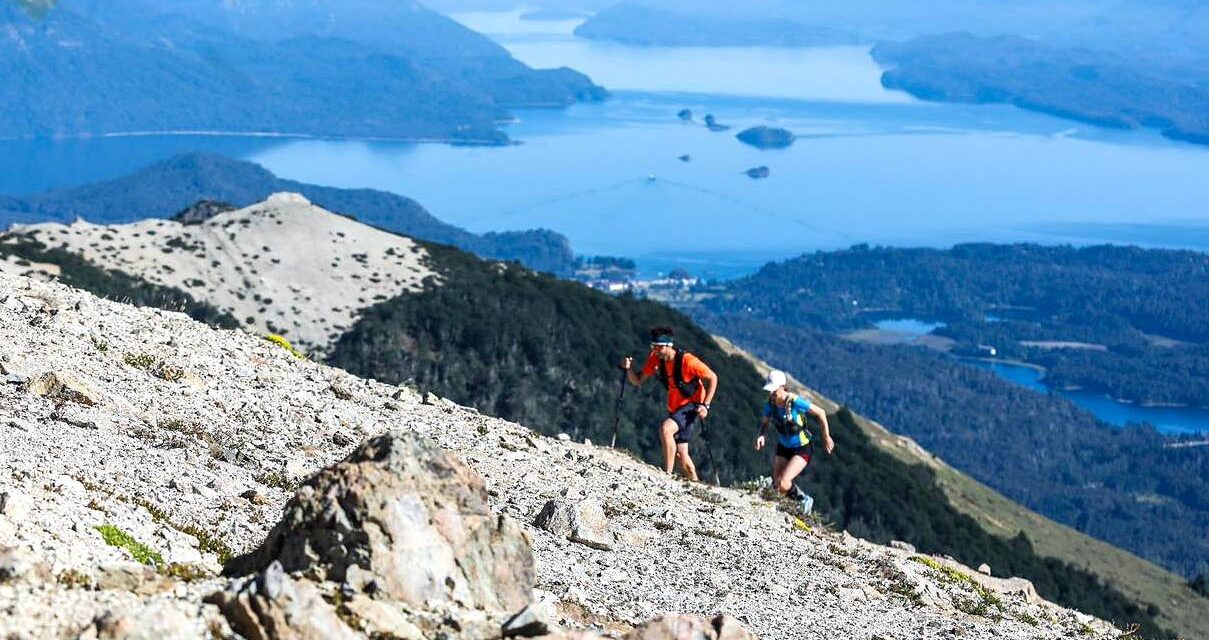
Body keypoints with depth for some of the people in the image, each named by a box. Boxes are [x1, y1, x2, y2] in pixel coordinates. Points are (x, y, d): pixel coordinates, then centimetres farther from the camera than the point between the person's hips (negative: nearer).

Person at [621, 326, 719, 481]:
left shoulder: (687, 360, -24)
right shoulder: (655, 359, -6)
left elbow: (712, 378, -15)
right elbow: (637, 381, 2)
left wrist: (705, 405, -22)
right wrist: (629, 369, -19)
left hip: (692, 406, -7)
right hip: (675, 408, 7)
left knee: (665, 428, -30)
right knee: (680, 453, 7)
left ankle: (667, 473, -26)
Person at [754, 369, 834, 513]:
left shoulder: (795, 401, -28)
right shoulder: (770, 404, -12)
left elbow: (821, 413, -17)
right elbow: (764, 422, 6)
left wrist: (826, 437, -9)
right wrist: (761, 435, -16)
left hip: (802, 449, -6)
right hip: (783, 448, 6)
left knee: (783, 484, -21)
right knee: (776, 486, 8)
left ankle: (804, 500, 10)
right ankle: (803, 501, 35)